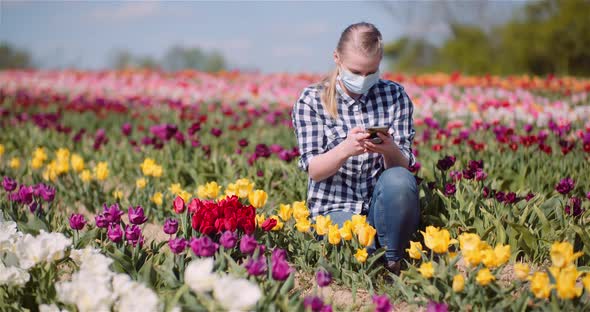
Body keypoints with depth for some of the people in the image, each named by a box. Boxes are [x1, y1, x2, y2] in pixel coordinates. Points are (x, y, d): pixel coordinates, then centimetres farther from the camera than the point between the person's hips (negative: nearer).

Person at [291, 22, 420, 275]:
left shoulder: (395, 96, 4)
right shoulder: (311, 100, -2)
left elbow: (403, 165, -2)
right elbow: (313, 170, -7)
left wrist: (389, 150, -27)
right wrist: (344, 150, -29)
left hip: (381, 205, 3)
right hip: (335, 208, -3)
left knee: (399, 179, -33)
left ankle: (393, 263, -13)